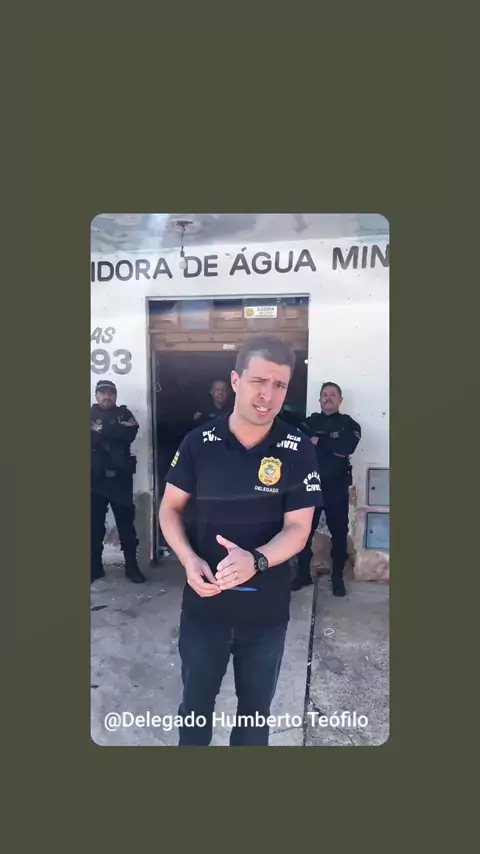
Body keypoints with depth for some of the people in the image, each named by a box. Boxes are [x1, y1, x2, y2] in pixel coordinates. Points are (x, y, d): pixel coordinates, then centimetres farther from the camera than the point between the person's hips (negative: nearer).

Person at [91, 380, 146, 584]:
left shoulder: (124, 413, 10)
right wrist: (115, 432, -13)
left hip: (120, 477, -1)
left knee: (126, 522, 2)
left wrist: (101, 430, -9)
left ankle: (131, 565, 12)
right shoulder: (91, 414, 10)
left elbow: (130, 433, -10)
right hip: (95, 477, 1)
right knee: (94, 523, 6)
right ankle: (95, 566, 19)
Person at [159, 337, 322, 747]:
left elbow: (298, 529, -12)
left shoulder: (299, 451, -12)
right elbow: (170, 508, -1)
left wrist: (255, 560, -31)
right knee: (195, 703, 24)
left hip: (267, 608, 0)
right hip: (204, 602, 1)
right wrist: (189, 559, -18)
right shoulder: (198, 443, -10)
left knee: (256, 708, 24)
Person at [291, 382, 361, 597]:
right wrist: (333, 446, -16)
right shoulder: (310, 422, 8)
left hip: (337, 489, -1)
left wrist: (318, 442, -11)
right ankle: (303, 573, 23)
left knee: (339, 534, 7)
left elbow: (347, 446, -17)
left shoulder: (349, 424, 4)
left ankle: (338, 577, 23)